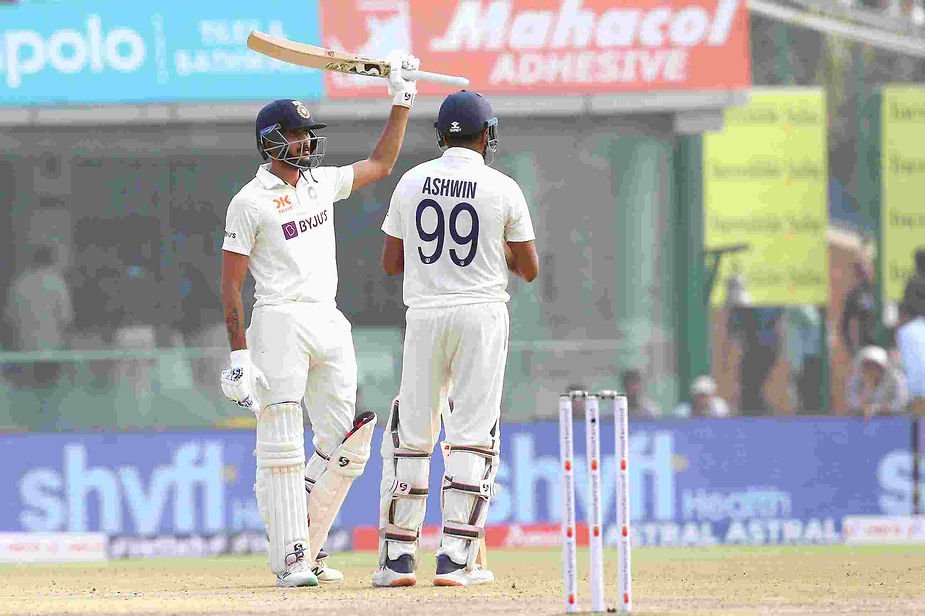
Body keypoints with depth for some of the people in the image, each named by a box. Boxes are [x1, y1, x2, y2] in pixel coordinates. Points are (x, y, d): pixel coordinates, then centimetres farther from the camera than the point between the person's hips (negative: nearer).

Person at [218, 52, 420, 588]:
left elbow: (381, 165, 28)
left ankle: (307, 545, 14)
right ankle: (290, 558, -5)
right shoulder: (251, 202, -5)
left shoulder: (321, 182, 15)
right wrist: (240, 354, -12)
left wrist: (402, 103, 21)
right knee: (282, 447, -7)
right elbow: (231, 284, -6)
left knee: (345, 444, 5)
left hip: (330, 323, 7)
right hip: (280, 325, -7)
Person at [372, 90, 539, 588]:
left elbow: (390, 263, 9)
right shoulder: (504, 190, -3)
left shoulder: (411, 183, 3)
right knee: (472, 437, 1)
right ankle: (457, 558, -5)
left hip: (424, 318, 2)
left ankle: (397, 556, 5)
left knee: (411, 436, 8)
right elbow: (529, 270, 3)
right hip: (481, 317, -2)